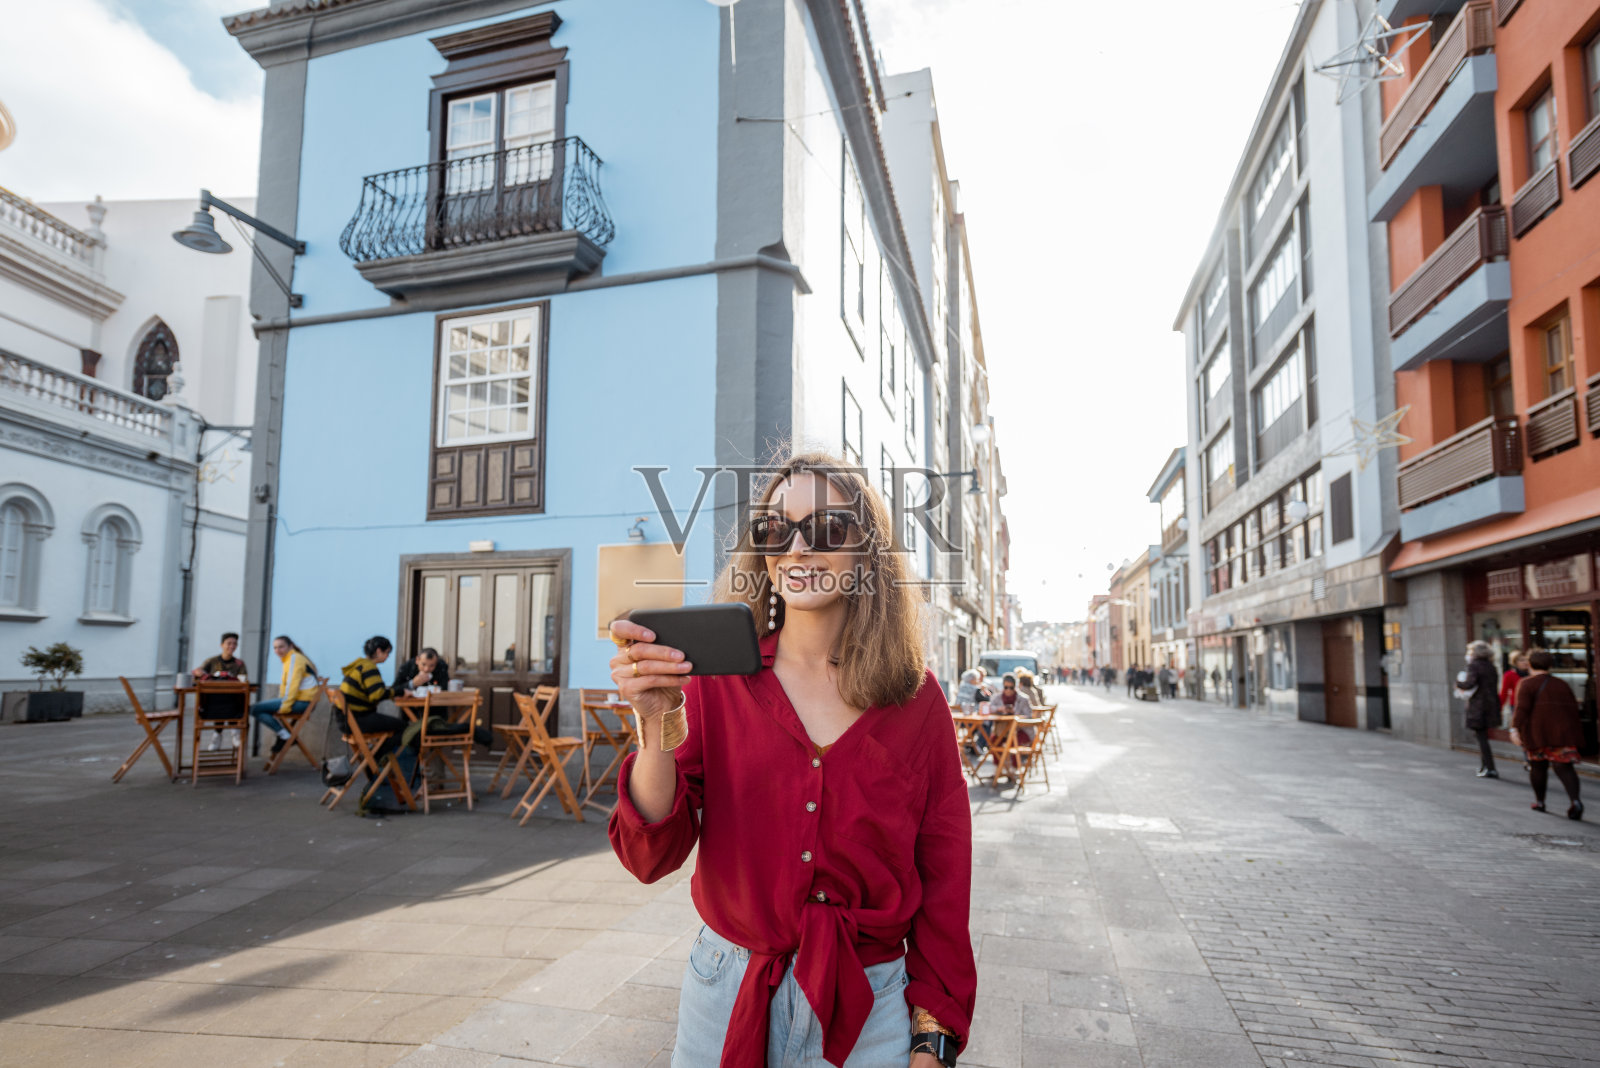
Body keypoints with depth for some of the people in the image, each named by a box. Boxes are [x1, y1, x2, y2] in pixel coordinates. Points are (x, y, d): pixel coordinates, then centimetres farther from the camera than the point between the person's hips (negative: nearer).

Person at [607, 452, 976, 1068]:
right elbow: (651, 856, -13)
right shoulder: (715, 682, -7)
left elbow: (944, 879, -1)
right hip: (728, 998, 1)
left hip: (867, 1016, 0)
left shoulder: (916, 700, -7)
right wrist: (659, 723, -28)